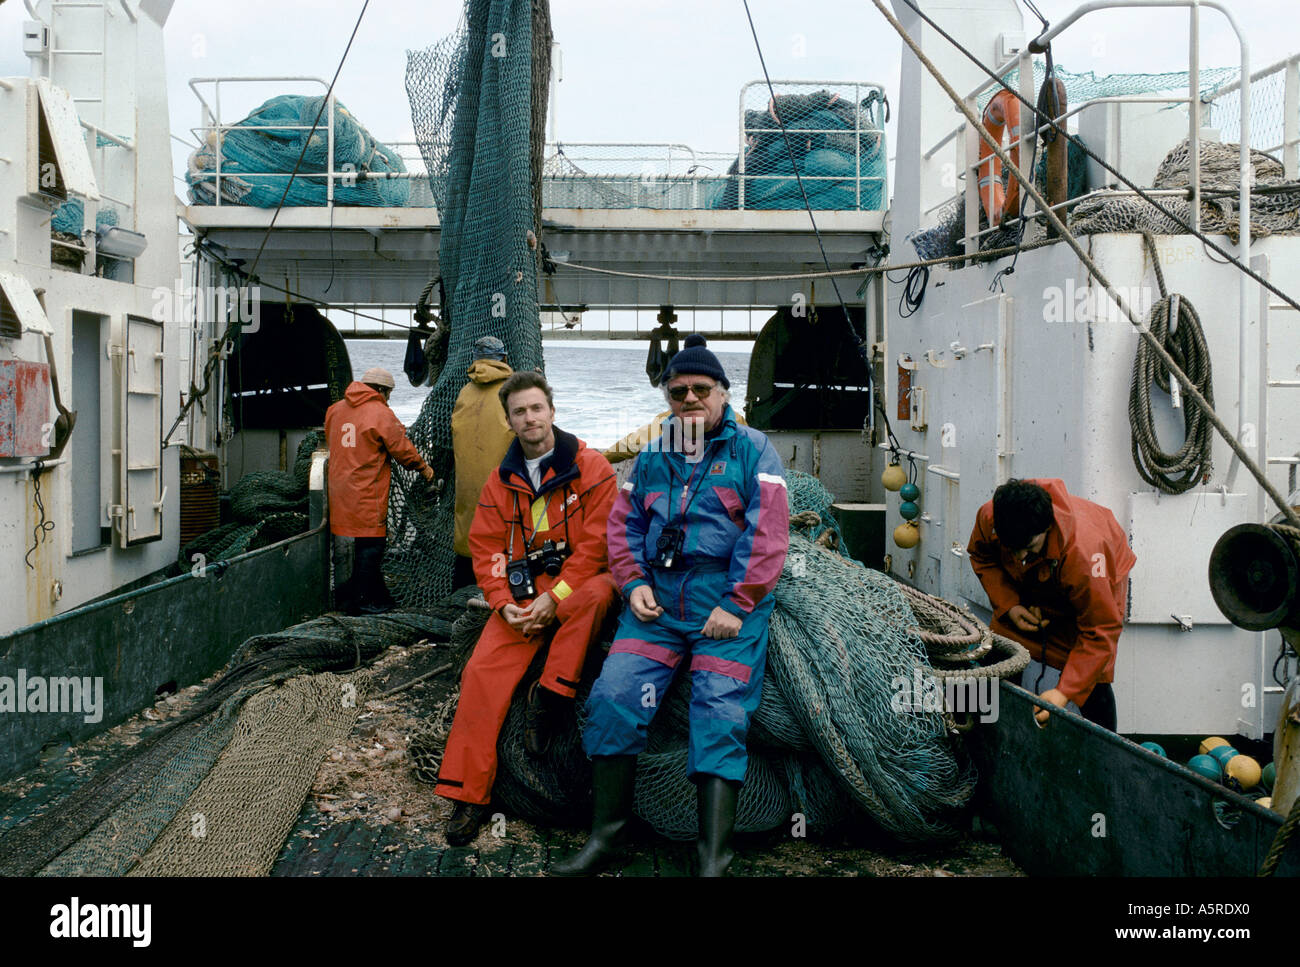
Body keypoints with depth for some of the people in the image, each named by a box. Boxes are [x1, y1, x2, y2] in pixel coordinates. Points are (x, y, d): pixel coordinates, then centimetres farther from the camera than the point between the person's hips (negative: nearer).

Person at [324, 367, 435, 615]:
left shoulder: (335, 410, 11)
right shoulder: (381, 413, -11)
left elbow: (330, 440, 23)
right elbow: (402, 449, -7)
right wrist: (424, 468, 8)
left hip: (341, 490, 8)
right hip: (367, 494, -8)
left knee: (365, 547, 15)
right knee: (370, 546, 0)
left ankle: (378, 595, 24)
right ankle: (360, 600, 3)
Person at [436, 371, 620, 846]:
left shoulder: (591, 468, -4)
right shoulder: (501, 481, 9)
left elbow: (596, 543, -10)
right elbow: (486, 550, 7)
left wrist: (554, 598, -17)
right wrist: (505, 604, -10)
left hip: (576, 581, -3)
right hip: (522, 591, 3)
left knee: (599, 592, -39)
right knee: (483, 669, -16)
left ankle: (550, 695, -23)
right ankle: (468, 793, -9)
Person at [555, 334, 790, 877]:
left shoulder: (752, 451, 3)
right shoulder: (652, 456, 17)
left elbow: (767, 534, -5)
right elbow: (623, 524, 18)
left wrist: (735, 606, -12)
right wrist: (634, 583, 1)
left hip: (728, 605, -3)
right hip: (656, 602, 4)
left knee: (721, 717, -14)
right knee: (613, 697, -12)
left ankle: (714, 862, -12)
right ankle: (605, 838, -1)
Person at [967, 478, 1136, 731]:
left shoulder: (1084, 551, -45)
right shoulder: (988, 518, -34)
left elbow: (1101, 631, -37)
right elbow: (982, 557, -6)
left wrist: (1064, 692, -43)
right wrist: (1008, 605, -20)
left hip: (1102, 578, -4)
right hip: (1031, 583, 4)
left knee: (1092, 678, -14)